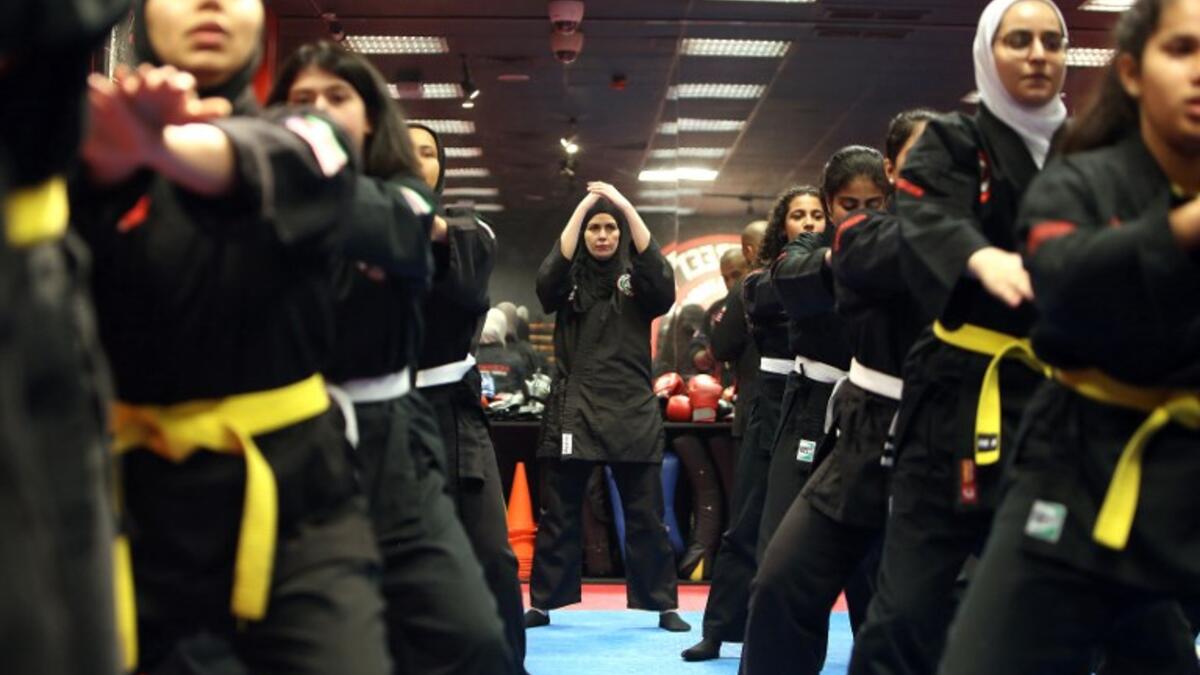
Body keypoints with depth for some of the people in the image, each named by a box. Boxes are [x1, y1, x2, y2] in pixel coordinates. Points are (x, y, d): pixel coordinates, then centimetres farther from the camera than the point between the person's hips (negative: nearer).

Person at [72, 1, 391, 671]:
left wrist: (159, 145, -44)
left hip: (286, 488, -1)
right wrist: (112, 148, -45)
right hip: (132, 491, 2)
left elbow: (261, 165, -21)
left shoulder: (306, 140, 3)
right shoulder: (92, 136, 5)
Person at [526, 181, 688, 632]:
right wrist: (580, 209, -19)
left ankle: (664, 607, 11)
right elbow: (547, 280, -15)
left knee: (646, 517, 3)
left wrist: (628, 208, -21)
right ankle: (541, 604, 14)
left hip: (631, 409, 0)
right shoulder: (569, 279, 8)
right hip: (573, 408, 0)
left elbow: (663, 282, -15)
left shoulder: (636, 278, 7)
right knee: (557, 515, 5)